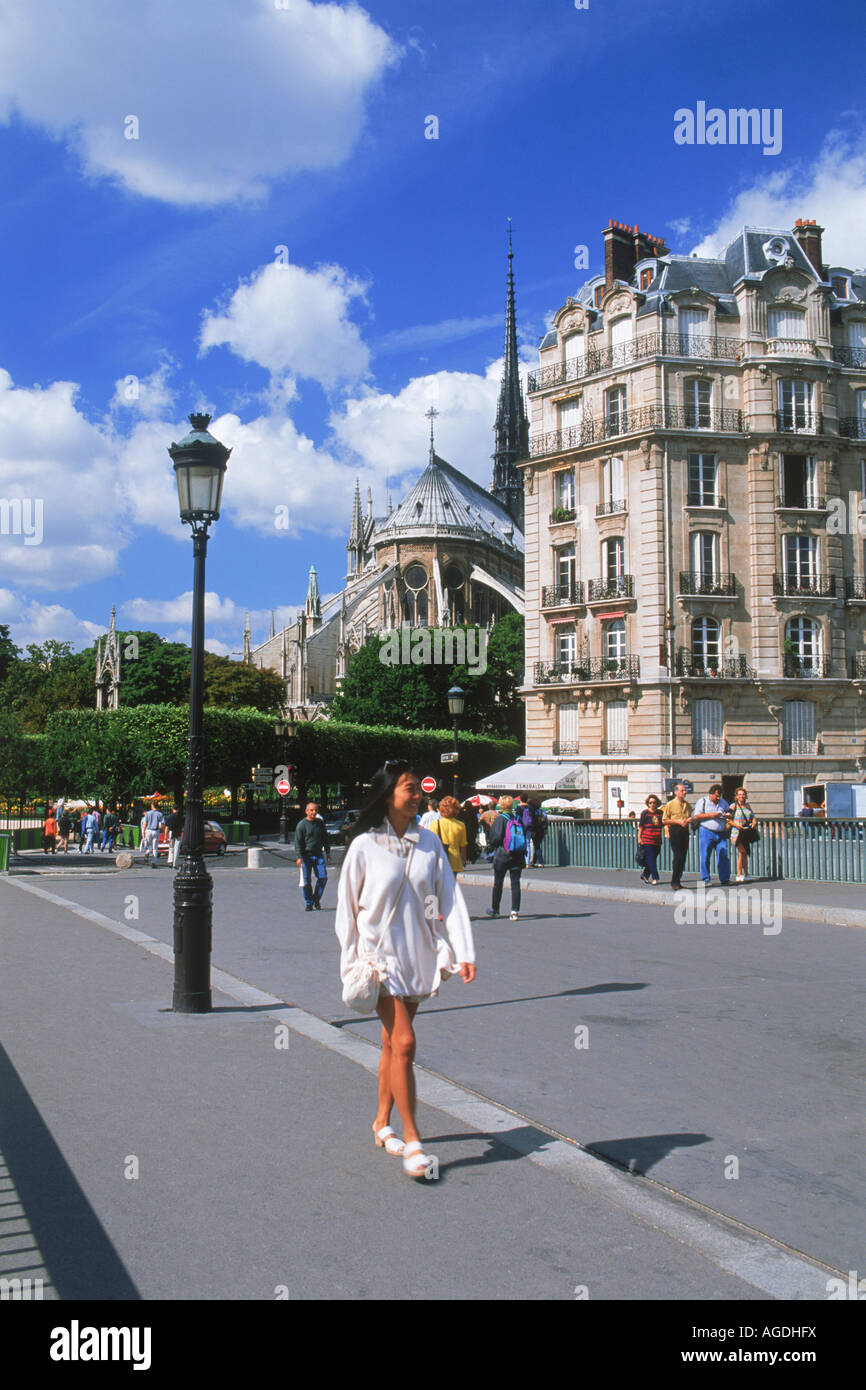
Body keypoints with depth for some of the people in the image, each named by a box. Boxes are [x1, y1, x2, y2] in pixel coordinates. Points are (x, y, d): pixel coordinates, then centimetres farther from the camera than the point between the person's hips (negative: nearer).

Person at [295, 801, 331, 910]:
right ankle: (309, 903, 9)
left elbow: (325, 838, 20)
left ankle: (316, 900, 12)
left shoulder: (320, 822, 8)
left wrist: (327, 852, 20)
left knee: (323, 878, -4)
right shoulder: (301, 825, -6)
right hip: (306, 855, -4)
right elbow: (298, 842, -9)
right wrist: (299, 857, -16)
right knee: (306, 880, -2)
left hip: (318, 855, 4)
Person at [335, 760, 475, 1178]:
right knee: (404, 1043, -12)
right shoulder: (364, 845, -8)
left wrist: (463, 953, -6)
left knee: (393, 1042, 14)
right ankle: (412, 1141, -4)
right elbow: (347, 907, -1)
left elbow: (450, 899, 2)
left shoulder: (428, 842, 3)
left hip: (420, 955, 4)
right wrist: (352, 963, -2)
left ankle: (382, 1122, 31)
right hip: (381, 953, -4)